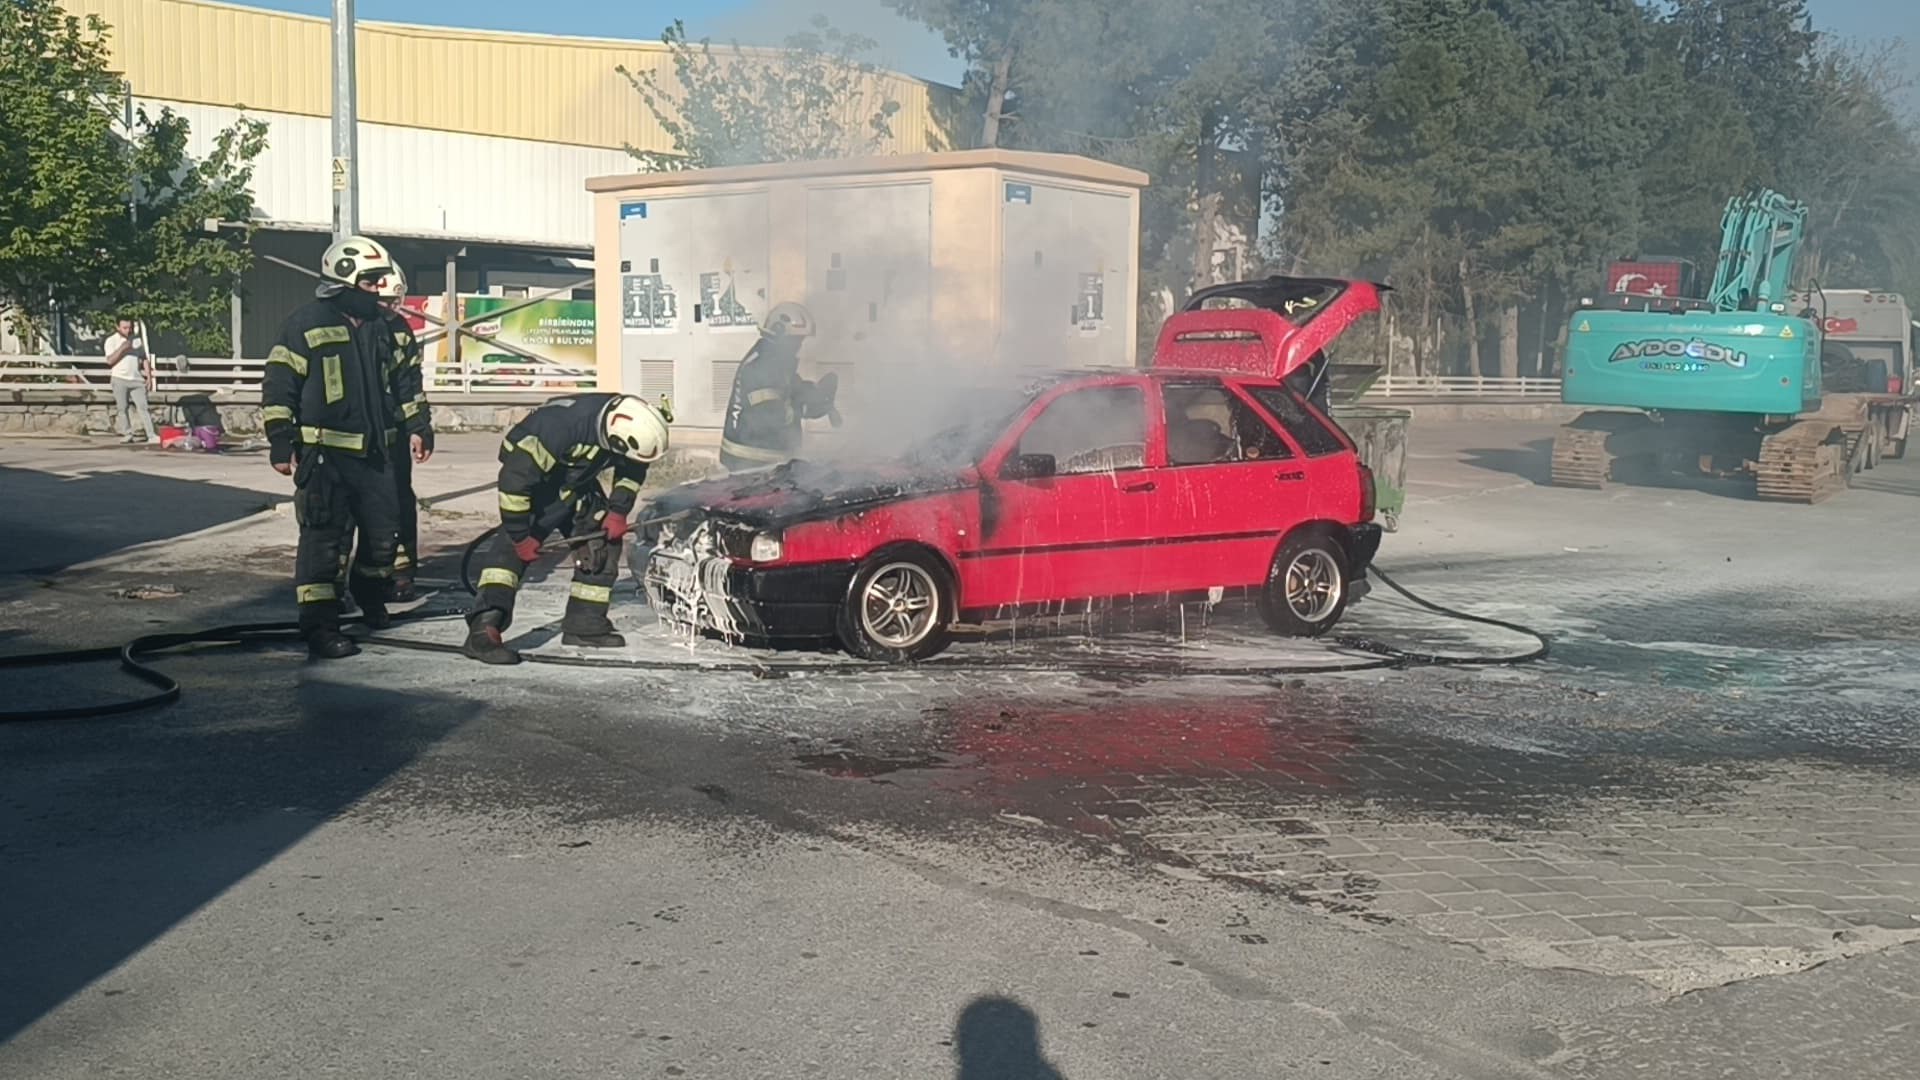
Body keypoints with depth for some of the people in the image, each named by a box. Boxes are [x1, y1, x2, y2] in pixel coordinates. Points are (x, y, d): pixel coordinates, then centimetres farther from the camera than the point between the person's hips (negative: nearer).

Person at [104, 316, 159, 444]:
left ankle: (151, 435, -9)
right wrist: (122, 348, -19)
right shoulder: (111, 340, 0)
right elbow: (110, 360, -11)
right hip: (120, 379, -2)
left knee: (143, 406, -4)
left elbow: (145, 358, 14)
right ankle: (127, 434, 6)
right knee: (122, 408, 1)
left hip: (137, 379, 2)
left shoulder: (137, 339, 10)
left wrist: (148, 375, 6)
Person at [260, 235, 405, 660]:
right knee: (324, 537, -8)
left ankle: (370, 595, 38)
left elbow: (395, 381, 25)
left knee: (384, 529, 13)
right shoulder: (306, 322, -8)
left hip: (373, 451, 7)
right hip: (325, 453, -7)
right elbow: (278, 386, -8)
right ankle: (319, 626, -5)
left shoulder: (378, 323, 14)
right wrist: (280, 442, -11)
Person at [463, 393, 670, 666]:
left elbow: (633, 467, 2)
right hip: (531, 477, -7)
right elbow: (515, 477, -36)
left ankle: (584, 624, 14)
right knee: (513, 549, -23)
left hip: (577, 481, 7)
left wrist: (618, 510, -7)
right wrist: (520, 535, -29)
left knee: (604, 542, 5)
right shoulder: (562, 426, -41)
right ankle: (483, 630, -30)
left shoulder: (625, 420, -20)